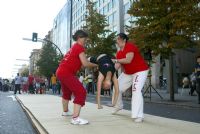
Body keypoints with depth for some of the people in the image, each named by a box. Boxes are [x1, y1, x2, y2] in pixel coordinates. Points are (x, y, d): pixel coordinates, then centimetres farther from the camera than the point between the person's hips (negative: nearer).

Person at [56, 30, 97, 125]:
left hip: (61, 72, 11)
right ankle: (75, 118, -19)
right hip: (66, 73, -10)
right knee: (81, 92, -13)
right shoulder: (80, 47, -9)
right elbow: (85, 63, -16)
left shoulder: (74, 47, 20)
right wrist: (95, 65, -1)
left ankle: (65, 111, 49)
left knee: (67, 92, 29)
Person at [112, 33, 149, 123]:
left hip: (140, 71, -8)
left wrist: (115, 60, -30)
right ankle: (118, 106, 35)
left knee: (136, 90, -24)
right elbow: (117, 66, -6)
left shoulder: (130, 46, -21)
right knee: (117, 88, 10)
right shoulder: (119, 53, 3)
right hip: (127, 73, 9)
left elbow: (128, 60, -34)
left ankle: (138, 116, -19)